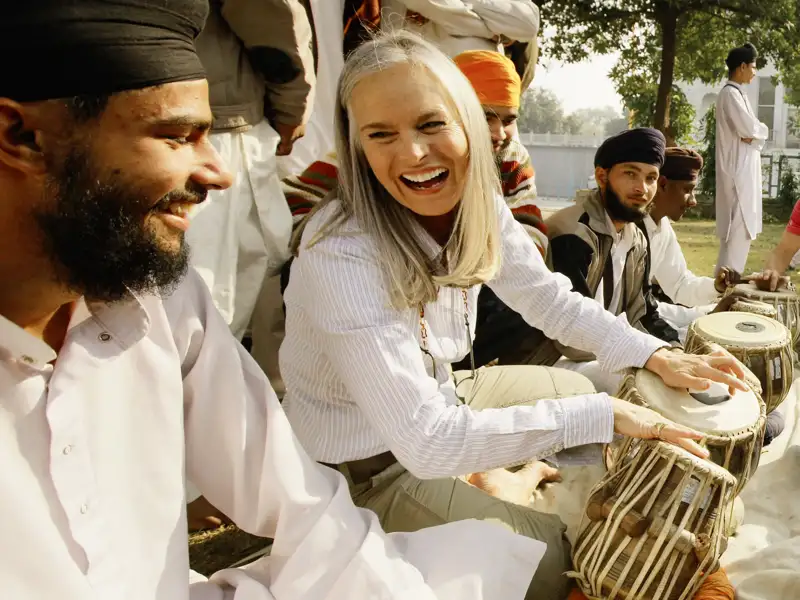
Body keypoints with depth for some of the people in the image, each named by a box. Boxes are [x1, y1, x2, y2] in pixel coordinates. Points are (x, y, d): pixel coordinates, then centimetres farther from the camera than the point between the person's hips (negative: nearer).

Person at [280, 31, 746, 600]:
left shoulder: (477, 204, -12)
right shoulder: (342, 254, -34)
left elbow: (550, 299, 0)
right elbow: (427, 443, -35)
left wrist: (657, 357, -14)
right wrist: (602, 414, -32)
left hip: (443, 396, 7)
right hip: (367, 467, -7)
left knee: (606, 396, 15)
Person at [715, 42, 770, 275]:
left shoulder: (737, 93, 17)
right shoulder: (730, 93, -14)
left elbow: (749, 129, 15)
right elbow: (750, 129, -22)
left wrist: (755, 133, -7)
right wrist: (760, 130, -1)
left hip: (744, 170, 10)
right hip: (738, 170, -10)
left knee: (742, 229, 13)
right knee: (738, 230, -9)